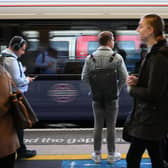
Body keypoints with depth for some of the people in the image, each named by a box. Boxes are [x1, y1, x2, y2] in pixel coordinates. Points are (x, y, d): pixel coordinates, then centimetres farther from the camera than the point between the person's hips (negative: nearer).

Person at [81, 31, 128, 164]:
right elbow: (124, 78, -10)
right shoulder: (117, 57, -11)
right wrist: (117, 88, 7)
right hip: (112, 97, -2)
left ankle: (97, 155, 21)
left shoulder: (90, 58, -4)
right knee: (111, 127, 8)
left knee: (98, 126, 12)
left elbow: (85, 77, -3)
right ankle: (111, 155, 20)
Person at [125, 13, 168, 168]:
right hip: (153, 119, 10)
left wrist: (132, 89, -9)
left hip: (149, 120, -10)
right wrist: (138, 81, 3)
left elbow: (152, 94, -25)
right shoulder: (155, 53, 11)